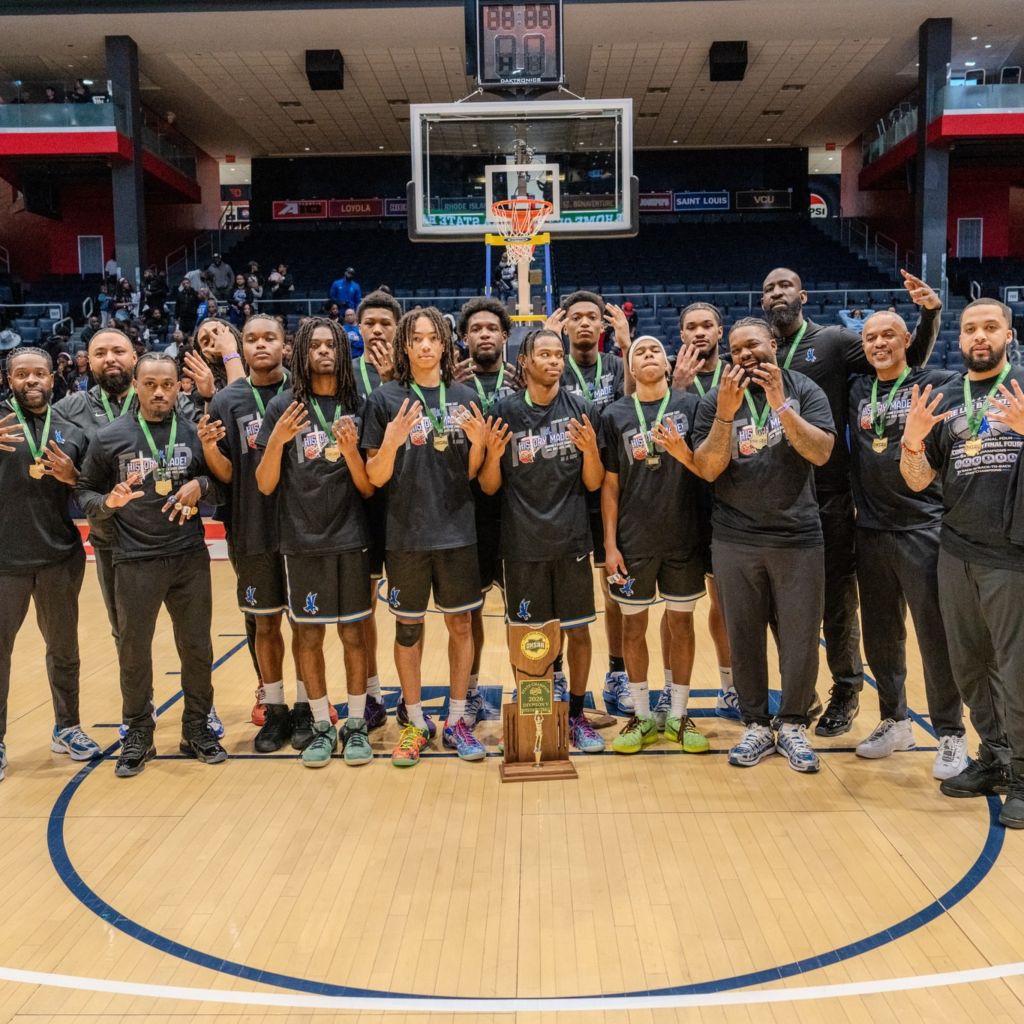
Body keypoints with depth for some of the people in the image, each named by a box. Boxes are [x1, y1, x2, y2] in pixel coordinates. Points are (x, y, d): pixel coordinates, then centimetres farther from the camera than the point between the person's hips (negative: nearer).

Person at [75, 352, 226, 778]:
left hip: (190, 557, 1)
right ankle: (137, 737, 25)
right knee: (133, 652, 9)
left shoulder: (195, 432, 1)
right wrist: (109, 502, -16)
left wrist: (201, 485, -11)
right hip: (134, 562, -1)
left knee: (197, 647, 9)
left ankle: (197, 729, 26)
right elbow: (84, 492, 4)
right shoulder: (109, 437, -2)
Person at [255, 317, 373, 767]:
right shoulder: (283, 407, 1)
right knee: (309, 636, 8)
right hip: (302, 542, 0)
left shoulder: (359, 407, 2)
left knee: (352, 633, 6)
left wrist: (351, 451, -17)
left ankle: (356, 724, 20)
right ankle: (320, 725, 22)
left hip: (350, 539, 0)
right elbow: (264, 485, -1)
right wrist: (277, 441, -17)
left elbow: (370, 488, 1)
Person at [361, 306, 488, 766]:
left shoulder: (465, 397, 5)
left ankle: (457, 720, 23)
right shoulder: (385, 399, -2)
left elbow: (471, 473, 9)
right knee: (408, 628, 8)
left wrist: (479, 443, -11)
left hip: (457, 532, 2)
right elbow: (375, 477, -3)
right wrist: (391, 443, -22)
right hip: (406, 535, -2)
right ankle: (415, 722, 23)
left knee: (460, 625, 8)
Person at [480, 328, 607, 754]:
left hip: (572, 541, 1)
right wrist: (493, 455, -19)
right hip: (522, 544, -1)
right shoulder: (505, 410, -1)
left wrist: (590, 450, -17)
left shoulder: (579, 409, 2)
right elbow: (489, 487, 0)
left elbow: (593, 484, 2)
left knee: (578, 631, 9)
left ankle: (576, 714, 26)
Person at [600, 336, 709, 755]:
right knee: (633, 625, 7)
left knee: (681, 623, 9)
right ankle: (642, 716, 22)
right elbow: (609, 485, 2)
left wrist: (681, 452, -22)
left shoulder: (690, 404, 1)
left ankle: (678, 715, 23)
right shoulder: (614, 415, 1)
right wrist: (610, 544, -3)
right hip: (633, 541, 0)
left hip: (684, 537, 0)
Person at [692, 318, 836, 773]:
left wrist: (780, 404, -21)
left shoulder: (804, 390, 0)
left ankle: (793, 726, 21)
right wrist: (727, 413, -18)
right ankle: (757, 725, 23)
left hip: (798, 536, -1)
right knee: (744, 637, 7)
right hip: (735, 540, 1)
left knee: (801, 637, 4)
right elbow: (707, 470, -6)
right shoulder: (715, 400, 2)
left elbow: (821, 453, -12)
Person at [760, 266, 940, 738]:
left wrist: (929, 313, -16)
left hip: (830, 495, -3)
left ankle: (845, 691, 21)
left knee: (837, 597, 5)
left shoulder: (835, 341, -1)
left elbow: (910, 360, 0)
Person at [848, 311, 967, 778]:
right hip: (871, 530, 5)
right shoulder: (856, 391, 11)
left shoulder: (935, 384, -1)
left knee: (936, 636, 0)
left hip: (923, 528, -4)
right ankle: (894, 722, 29)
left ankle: (950, 734, 15)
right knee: (880, 635, 13)